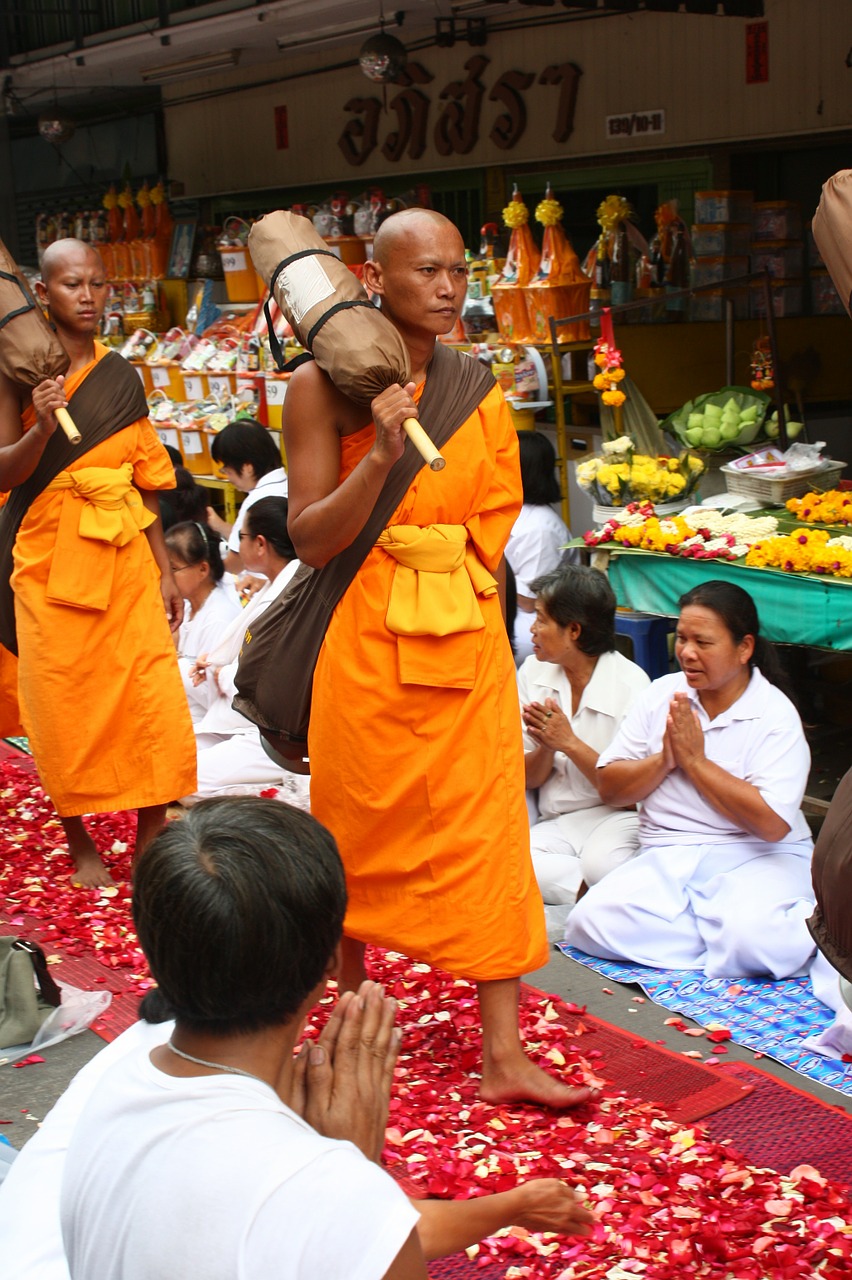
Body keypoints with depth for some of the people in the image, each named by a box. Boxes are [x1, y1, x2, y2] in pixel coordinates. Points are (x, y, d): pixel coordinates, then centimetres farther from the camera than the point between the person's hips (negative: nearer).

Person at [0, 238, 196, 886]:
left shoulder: (122, 375, 9)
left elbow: (145, 481, 12)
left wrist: (165, 569, 9)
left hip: (126, 557, 3)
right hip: (53, 559, -3)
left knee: (155, 700, -3)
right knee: (64, 705, 3)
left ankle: (151, 838, 9)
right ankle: (81, 842, 20)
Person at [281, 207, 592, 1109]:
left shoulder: (478, 390, 5)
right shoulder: (325, 386, -6)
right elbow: (311, 540, -11)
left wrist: (433, 552, -1)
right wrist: (380, 455, -22)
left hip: (467, 643, 3)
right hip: (365, 644, -3)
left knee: (486, 835, 2)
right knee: (358, 832, 11)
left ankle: (503, 1056, 8)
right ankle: (351, 1004, 33)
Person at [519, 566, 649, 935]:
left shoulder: (631, 683, -9)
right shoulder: (533, 673, 6)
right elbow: (527, 779, 9)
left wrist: (569, 742, -18)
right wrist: (546, 748, -13)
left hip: (617, 818, -5)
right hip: (556, 825, 5)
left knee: (600, 861, -39)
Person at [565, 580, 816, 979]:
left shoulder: (775, 715, -5)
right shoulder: (662, 694, 9)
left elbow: (771, 823, -18)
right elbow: (609, 788, 8)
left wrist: (694, 760, -11)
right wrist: (664, 759, -10)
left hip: (757, 859, -4)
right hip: (665, 857, 5)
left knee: (753, 936, -37)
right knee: (589, 921, -23)